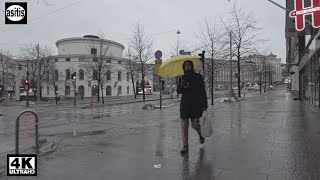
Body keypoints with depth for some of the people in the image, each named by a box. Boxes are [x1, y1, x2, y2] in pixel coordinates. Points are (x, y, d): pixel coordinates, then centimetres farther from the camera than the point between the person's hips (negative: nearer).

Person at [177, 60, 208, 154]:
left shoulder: (198, 77, 2)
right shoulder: (182, 78, 10)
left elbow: (203, 91, 1)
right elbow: (178, 91, 5)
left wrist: (205, 105, -5)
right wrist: (181, 86, -17)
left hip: (196, 104, -2)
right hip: (184, 104, 3)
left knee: (195, 124, -4)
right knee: (184, 125, -1)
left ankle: (201, 134, 32)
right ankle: (185, 146, 9)